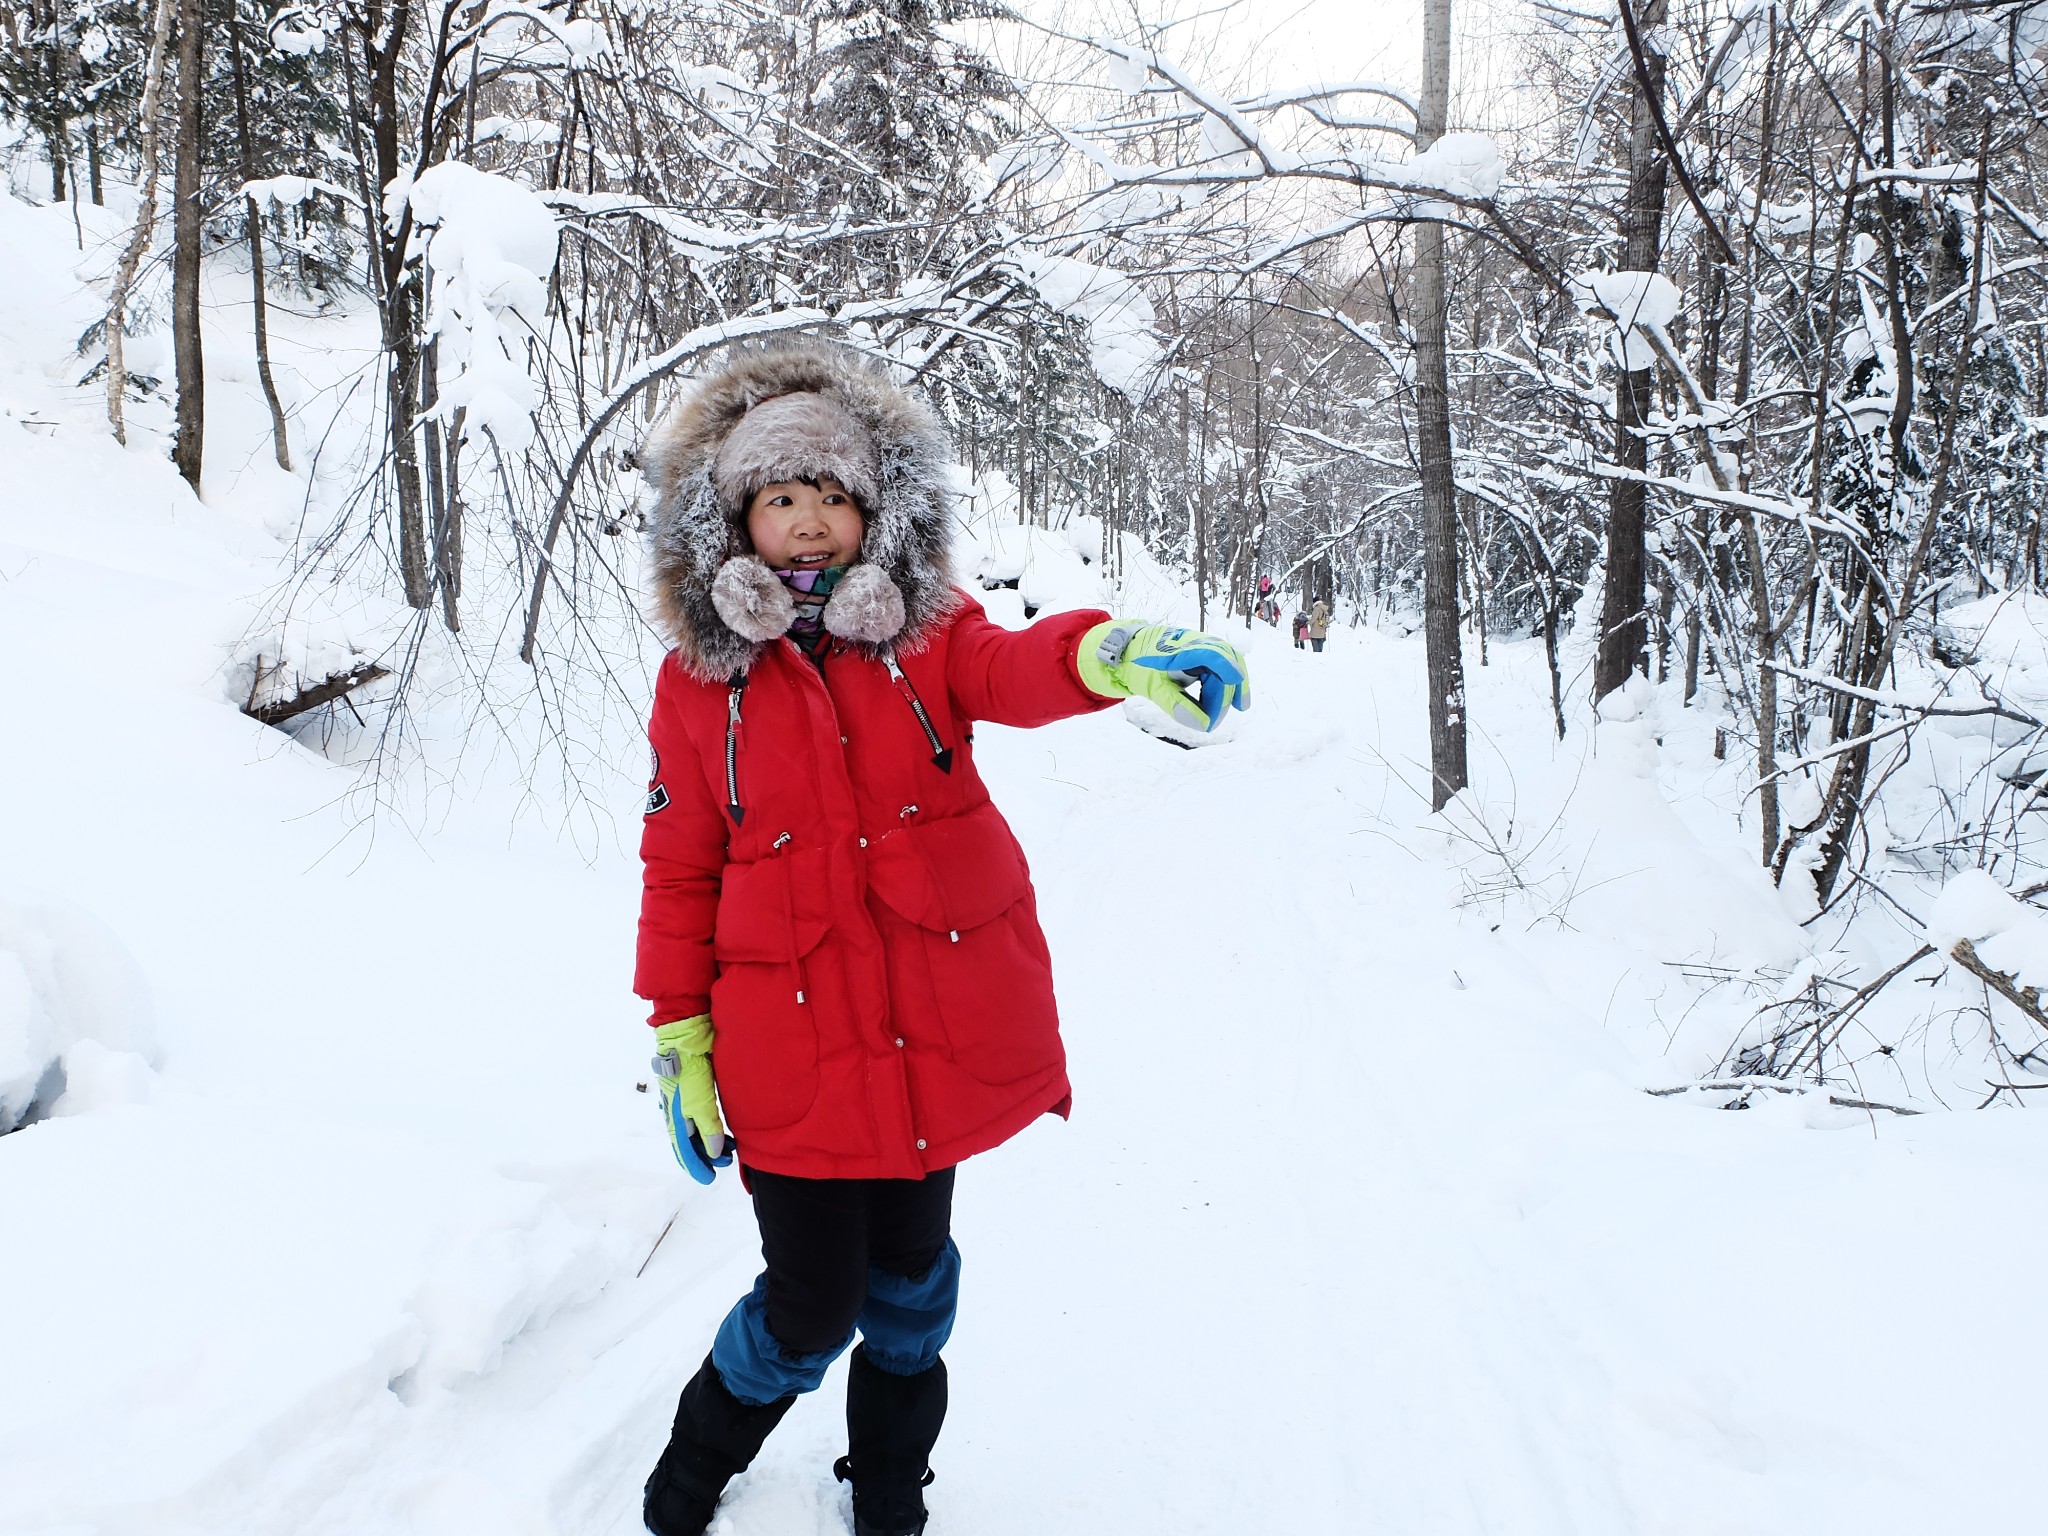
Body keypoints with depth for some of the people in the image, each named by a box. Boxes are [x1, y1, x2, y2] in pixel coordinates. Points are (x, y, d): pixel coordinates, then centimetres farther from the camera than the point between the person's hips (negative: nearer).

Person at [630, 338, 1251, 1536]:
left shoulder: (925, 634, 0)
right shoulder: (701, 681, 0)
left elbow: (1012, 669, -21)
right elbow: (680, 869, 3)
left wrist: (1110, 653, -44)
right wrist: (678, 1036, 0)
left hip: (938, 1023, 2)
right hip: (792, 1052, -1)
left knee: (910, 1278, 17)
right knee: (811, 1307, 3)